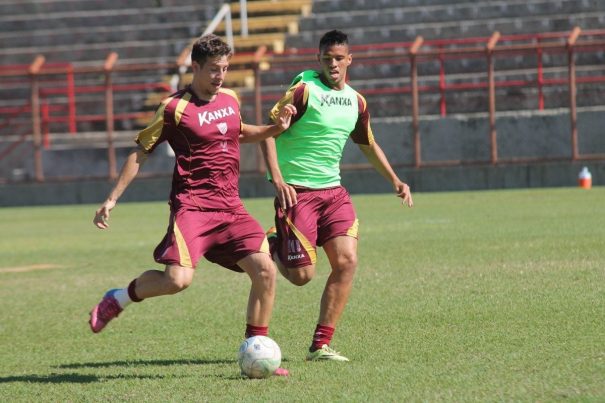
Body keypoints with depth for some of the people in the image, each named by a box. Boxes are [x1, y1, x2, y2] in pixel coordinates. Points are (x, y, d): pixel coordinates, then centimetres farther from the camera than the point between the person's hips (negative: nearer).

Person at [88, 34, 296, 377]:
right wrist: (112, 199, -2)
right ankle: (118, 299, 6)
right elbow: (141, 153, 0)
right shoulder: (176, 108, -6)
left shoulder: (231, 100, 12)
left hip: (230, 207, 6)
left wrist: (274, 128, 16)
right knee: (178, 278, -24)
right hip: (192, 205, -6)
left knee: (265, 270, -8)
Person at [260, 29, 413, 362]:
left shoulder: (355, 101, 10)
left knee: (347, 261, -9)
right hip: (297, 192, -6)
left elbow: (368, 144, 26)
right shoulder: (304, 91, -11)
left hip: (333, 191, 6)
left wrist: (395, 180, 18)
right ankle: (272, 247, 26)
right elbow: (268, 132, -13)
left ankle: (320, 346, -3)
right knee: (302, 275, -9)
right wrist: (278, 180, -23)